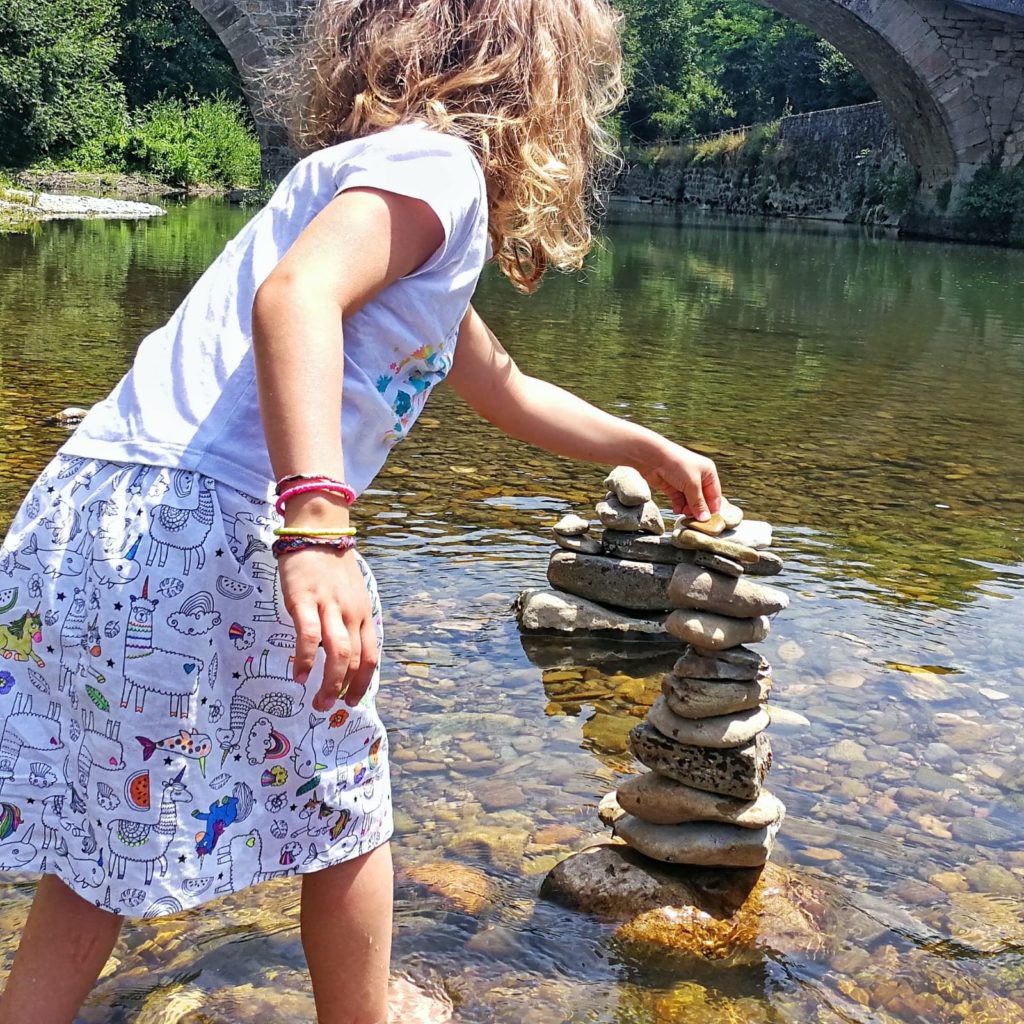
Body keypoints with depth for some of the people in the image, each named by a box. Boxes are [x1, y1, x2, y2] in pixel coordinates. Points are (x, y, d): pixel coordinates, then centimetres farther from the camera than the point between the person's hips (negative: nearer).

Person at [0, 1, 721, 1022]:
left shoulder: (375, 171, 28)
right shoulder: (436, 161, -3)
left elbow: (504, 391, 38)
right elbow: (296, 294, -25)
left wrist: (650, 451, 47)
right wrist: (318, 524, -36)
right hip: (199, 529, -9)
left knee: (99, 852, 21)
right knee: (343, 809, 15)